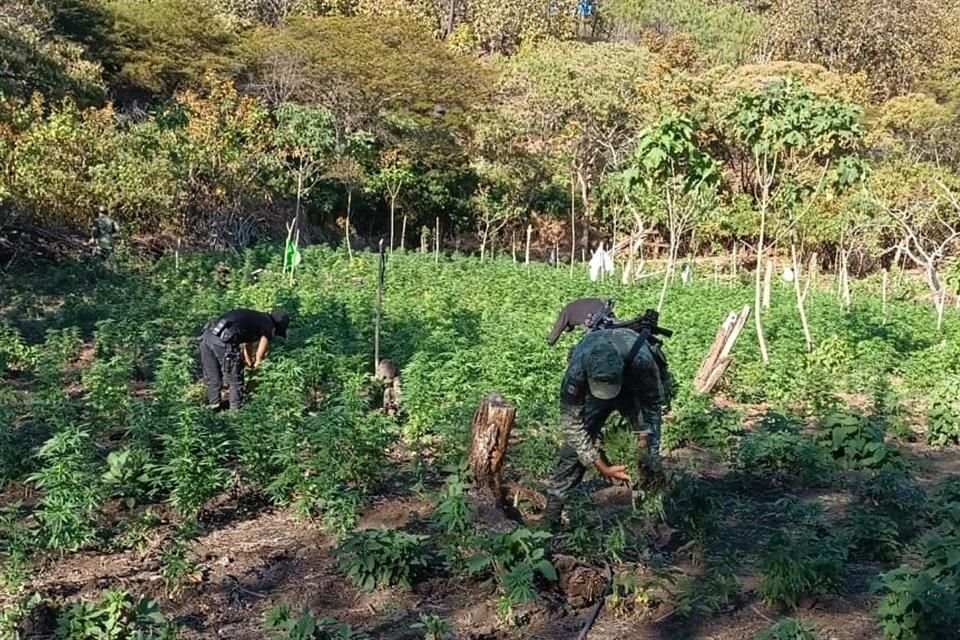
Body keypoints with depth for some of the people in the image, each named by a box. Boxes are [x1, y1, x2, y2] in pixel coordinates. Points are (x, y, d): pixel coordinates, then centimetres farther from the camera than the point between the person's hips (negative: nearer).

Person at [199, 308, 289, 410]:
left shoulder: (253, 317, 32)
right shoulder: (269, 325, 10)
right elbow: (260, 355, 13)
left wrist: (250, 364, 55)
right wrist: (256, 365, 35)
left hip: (207, 335, 8)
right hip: (223, 341, -8)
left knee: (212, 379, 23)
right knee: (235, 381, 12)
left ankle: (213, 407, 33)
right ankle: (236, 410, 22)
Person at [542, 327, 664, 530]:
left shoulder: (641, 360, -43)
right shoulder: (577, 371, -41)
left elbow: (653, 403, -21)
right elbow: (572, 424, -31)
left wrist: (646, 436, -27)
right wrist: (602, 468, -32)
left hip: (635, 387, 1)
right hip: (591, 391, 0)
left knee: (650, 446, -10)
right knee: (575, 443, -10)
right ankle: (551, 517, -3)